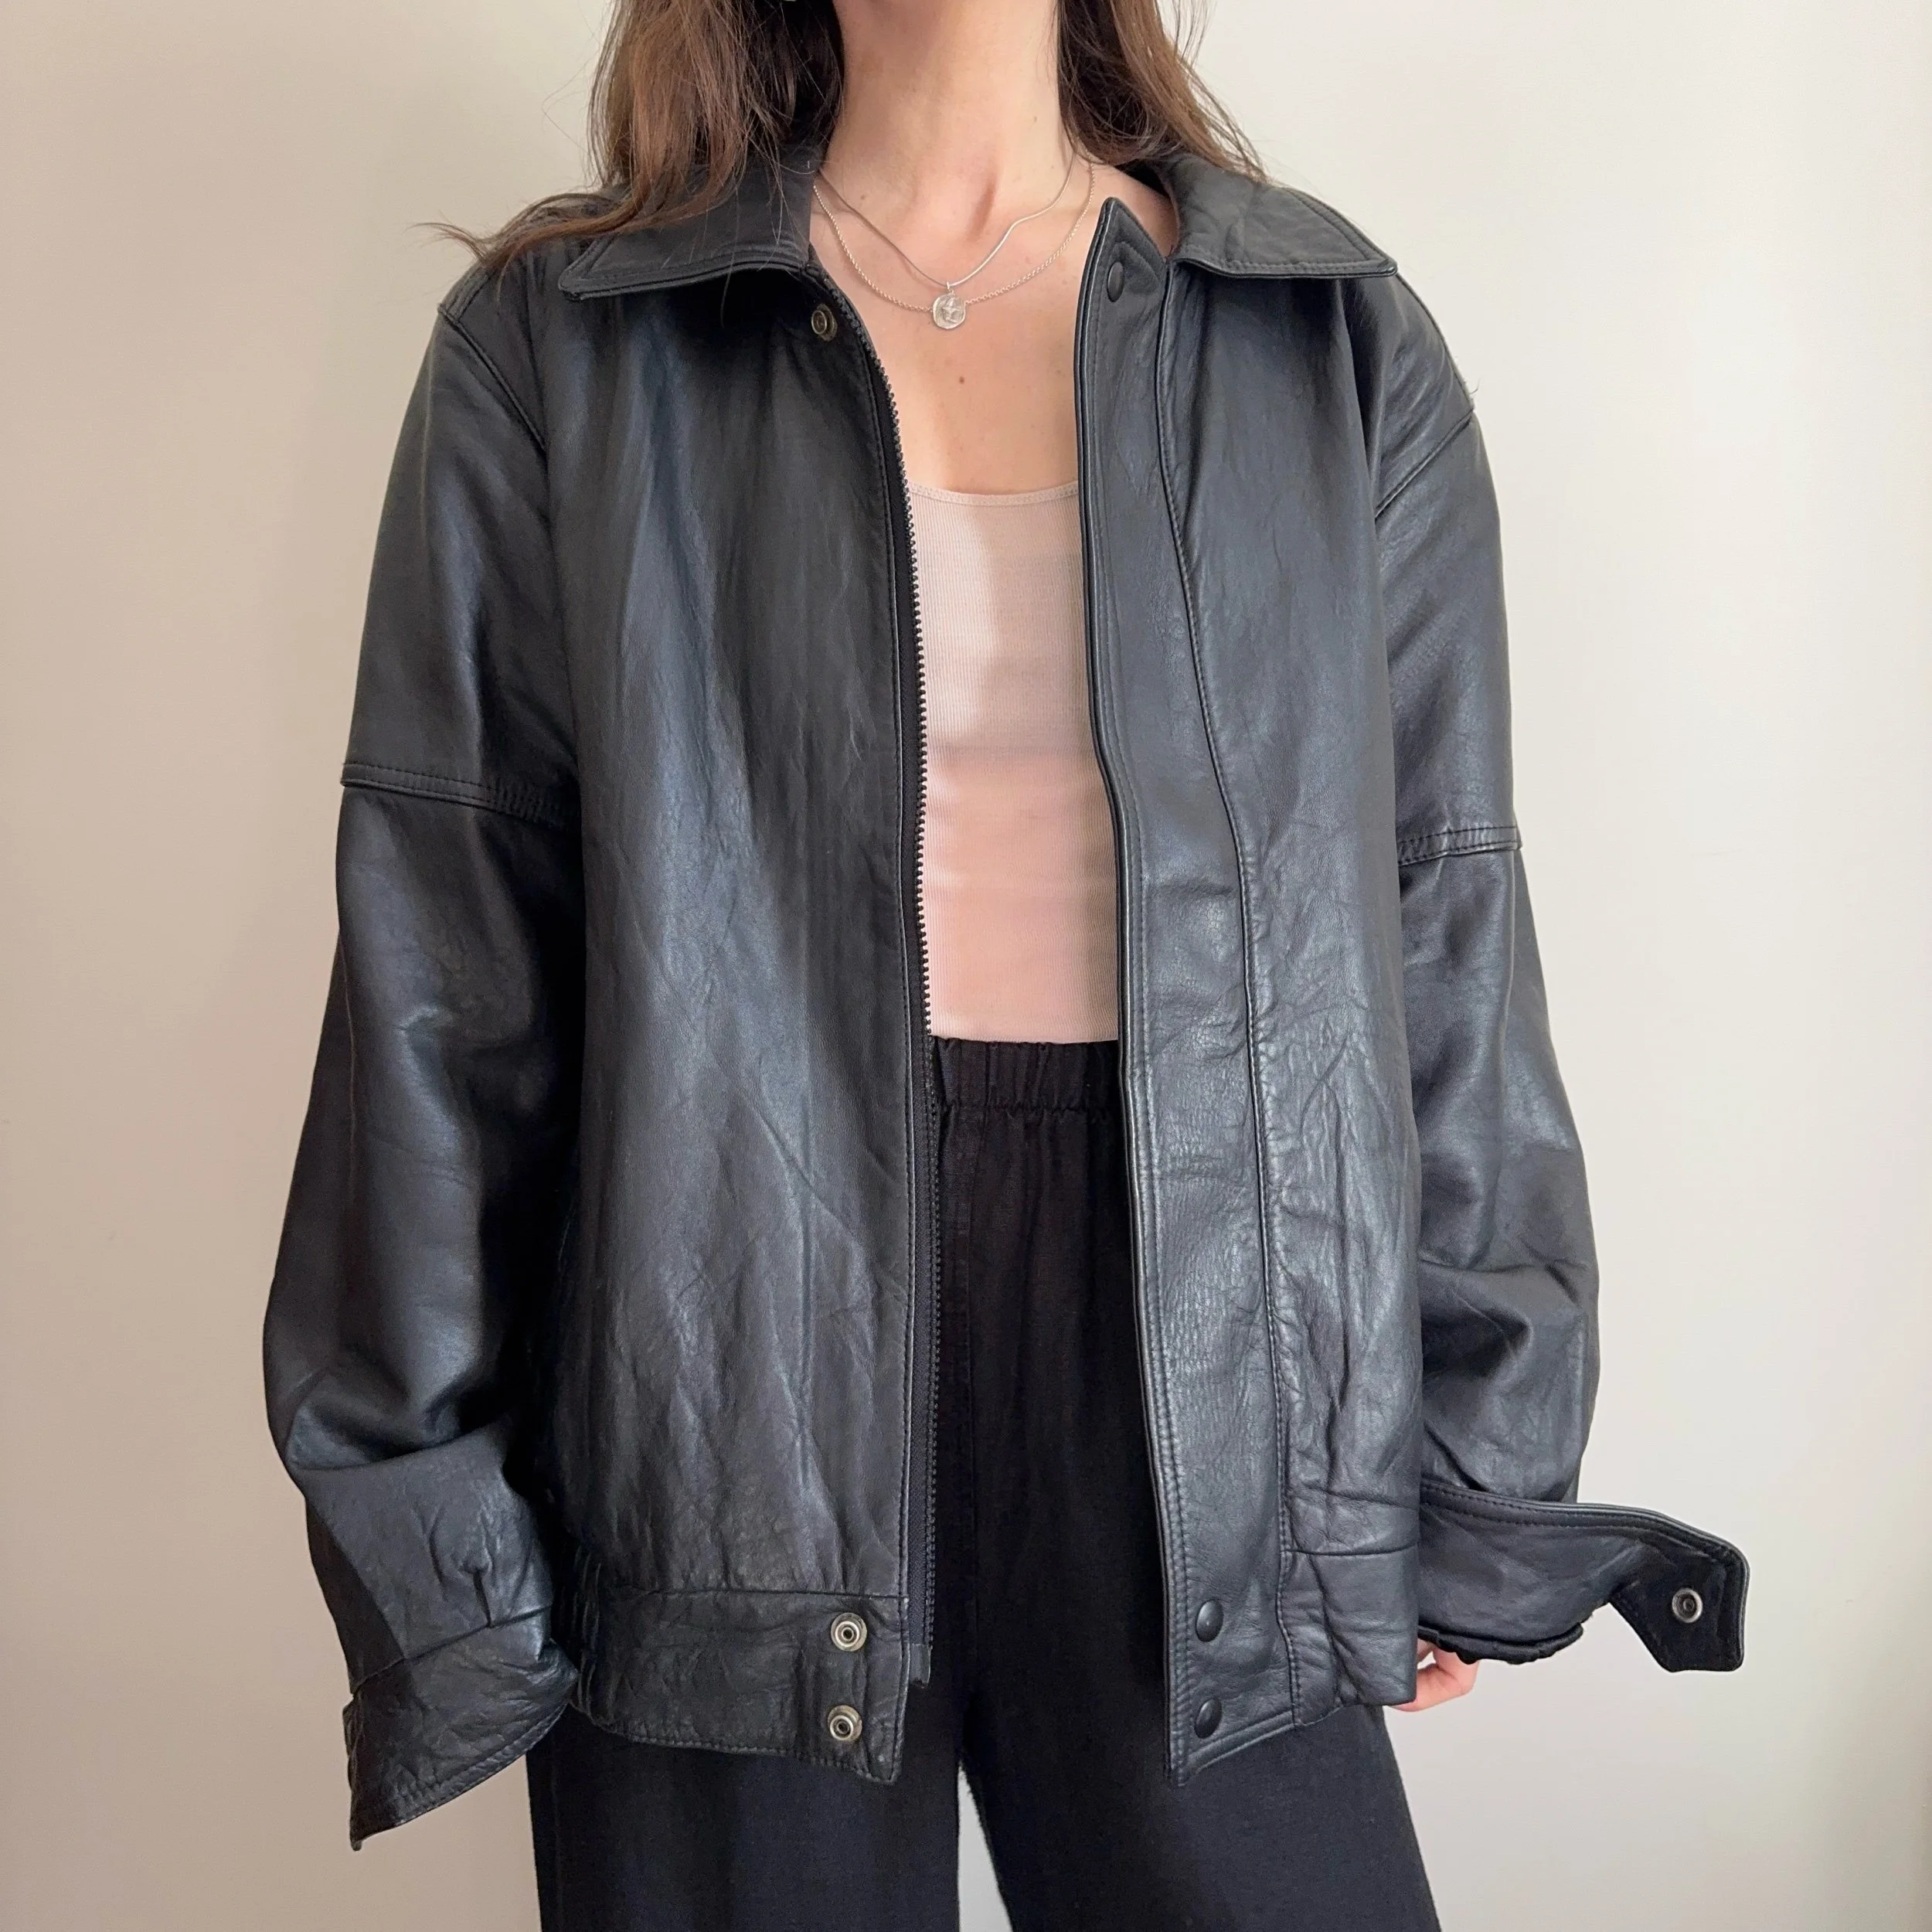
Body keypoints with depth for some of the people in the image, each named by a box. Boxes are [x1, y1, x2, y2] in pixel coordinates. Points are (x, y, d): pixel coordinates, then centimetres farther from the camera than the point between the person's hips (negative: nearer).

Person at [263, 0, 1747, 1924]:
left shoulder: (1341, 341, 6)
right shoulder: (559, 344, 2)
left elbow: (1447, 928, 6)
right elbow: (441, 972, -1)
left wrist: (1469, 1480, 7)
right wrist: (433, 1551, 0)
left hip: (1196, 1362, 2)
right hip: (729, 1355, 0)